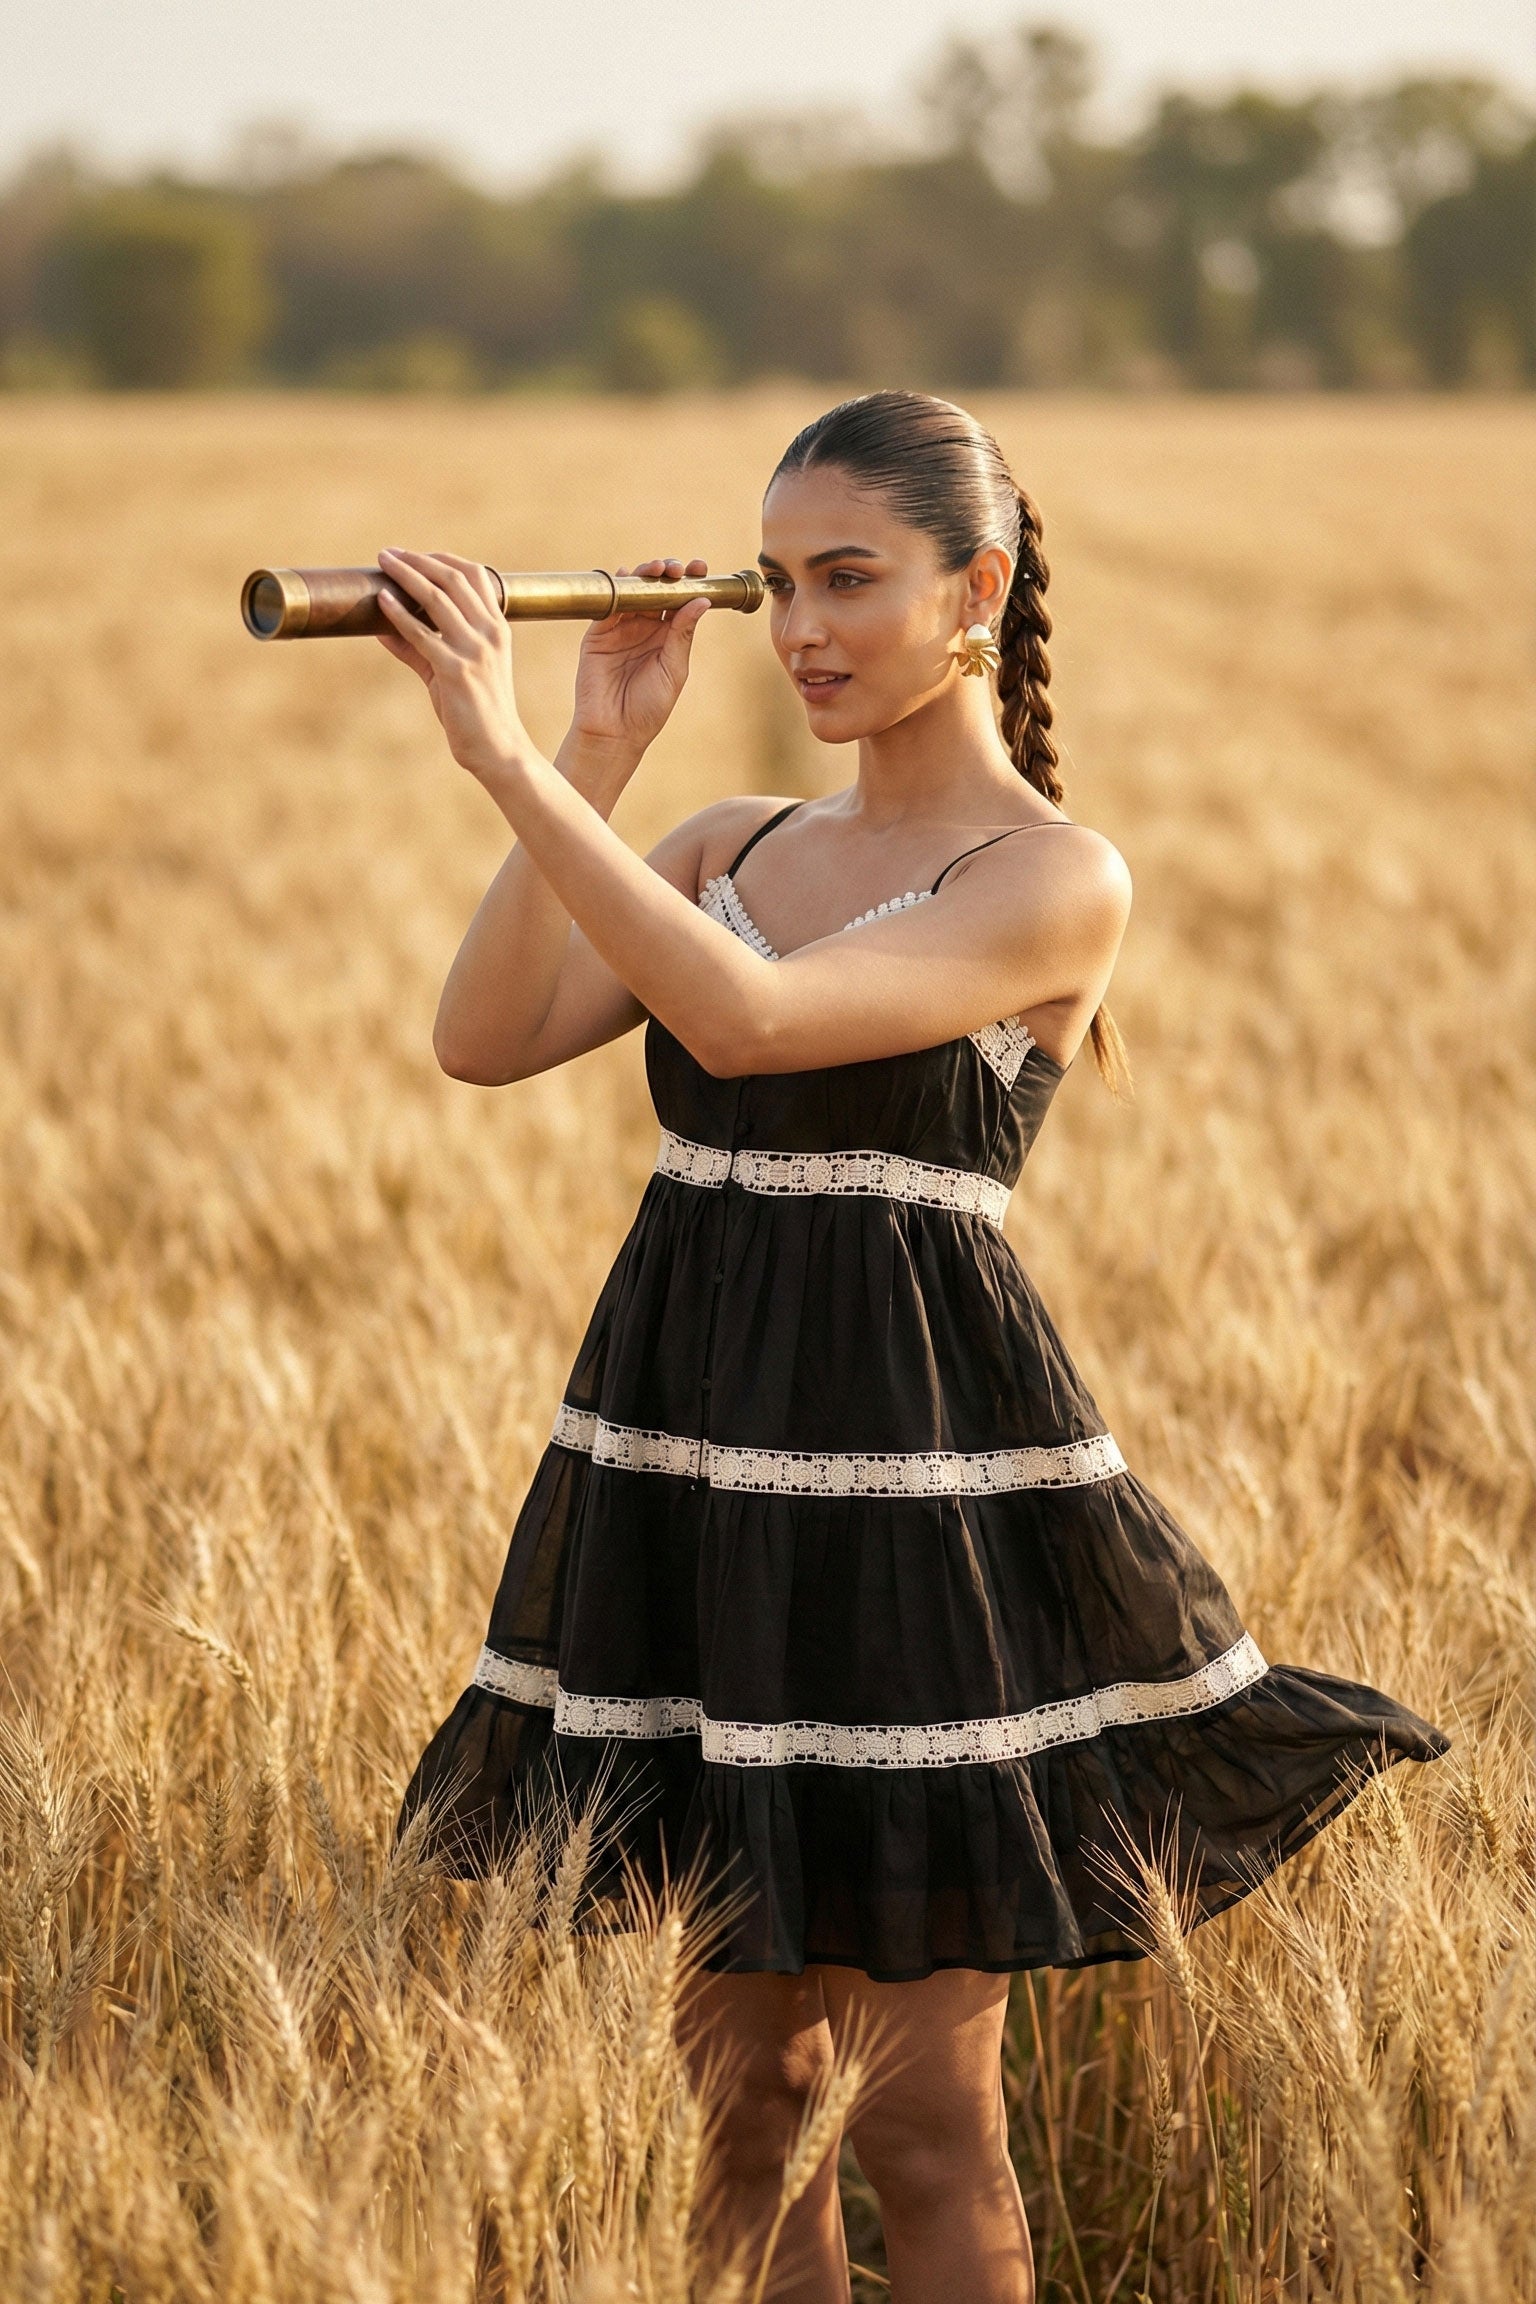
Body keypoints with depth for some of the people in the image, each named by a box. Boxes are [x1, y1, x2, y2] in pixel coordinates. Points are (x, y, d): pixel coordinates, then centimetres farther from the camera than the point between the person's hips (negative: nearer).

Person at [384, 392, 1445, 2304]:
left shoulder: (1054, 882, -8)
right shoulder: (733, 844, 12)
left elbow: (746, 1020, -23)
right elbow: (485, 1039, 0)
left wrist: (507, 756, -26)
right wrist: (603, 754, -5)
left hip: (910, 1479, -6)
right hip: (689, 1464, 6)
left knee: (922, 2123, 1)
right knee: (737, 2075, 13)